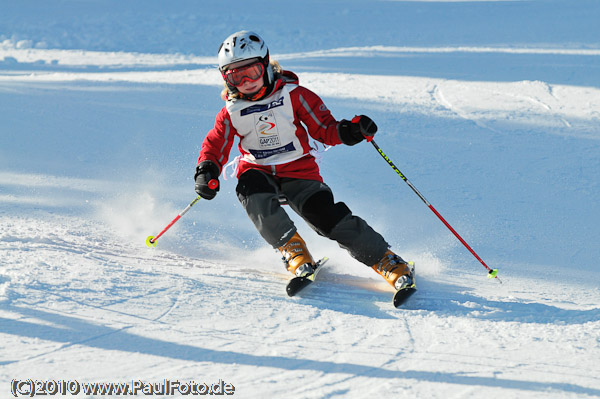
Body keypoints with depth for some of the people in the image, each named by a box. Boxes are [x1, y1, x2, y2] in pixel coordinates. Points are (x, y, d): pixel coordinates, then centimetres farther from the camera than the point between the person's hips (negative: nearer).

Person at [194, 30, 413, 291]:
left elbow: (324, 129, -4)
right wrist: (206, 172, -16)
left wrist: (350, 131, -24)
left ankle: (385, 260, -9)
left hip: (299, 172, -2)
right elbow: (215, 147, 5)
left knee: (329, 217, -21)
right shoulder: (231, 113, 0)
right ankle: (292, 248, -23)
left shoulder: (292, 95, -5)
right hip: (258, 173, 2)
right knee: (254, 194, -35)